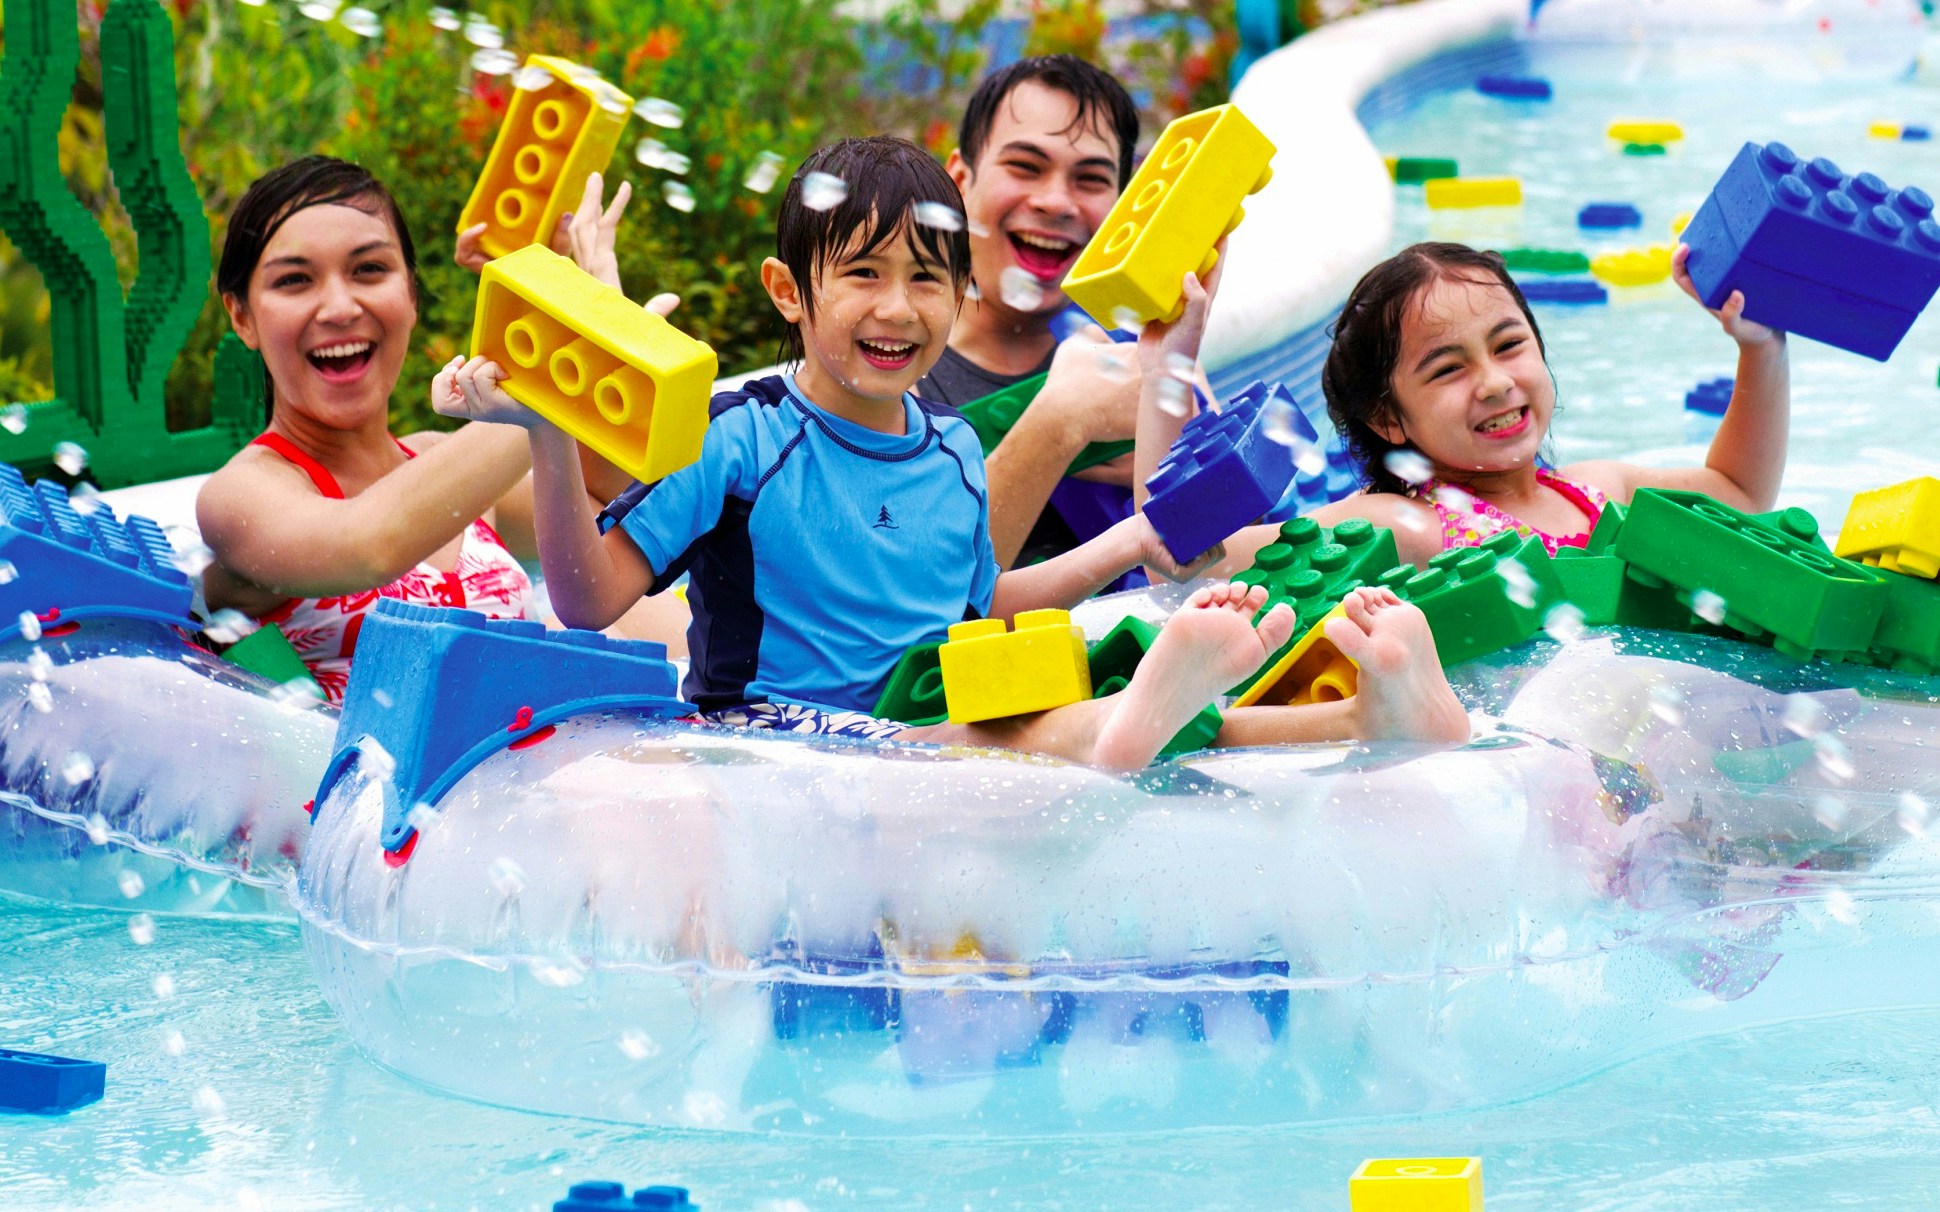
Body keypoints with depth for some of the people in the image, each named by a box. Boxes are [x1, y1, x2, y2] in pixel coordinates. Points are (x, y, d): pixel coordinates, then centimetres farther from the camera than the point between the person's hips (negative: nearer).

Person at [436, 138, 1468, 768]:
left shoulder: (954, 448, 14)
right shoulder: (737, 440, -5)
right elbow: (591, 601, -11)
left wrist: (1122, 547, 21)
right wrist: (552, 441, -25)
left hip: (934, 729, 5)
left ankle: (1372, 713, -41)